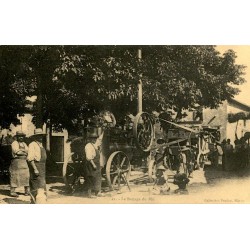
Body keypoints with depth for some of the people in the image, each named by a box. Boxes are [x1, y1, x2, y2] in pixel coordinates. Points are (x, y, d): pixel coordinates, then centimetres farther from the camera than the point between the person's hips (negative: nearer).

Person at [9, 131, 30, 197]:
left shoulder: (24, 144, 19)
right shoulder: (14, 143, -3)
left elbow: (27, 151, 8)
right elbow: (17, 151, -15)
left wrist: (21, 150, -9)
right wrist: (24, 151, -2)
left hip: (24, 162, 7)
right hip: (16, 161, -6)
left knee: (26, 176, 5)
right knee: (15, 177, -5)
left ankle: (27, 191, 13)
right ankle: (12, 192, -1)